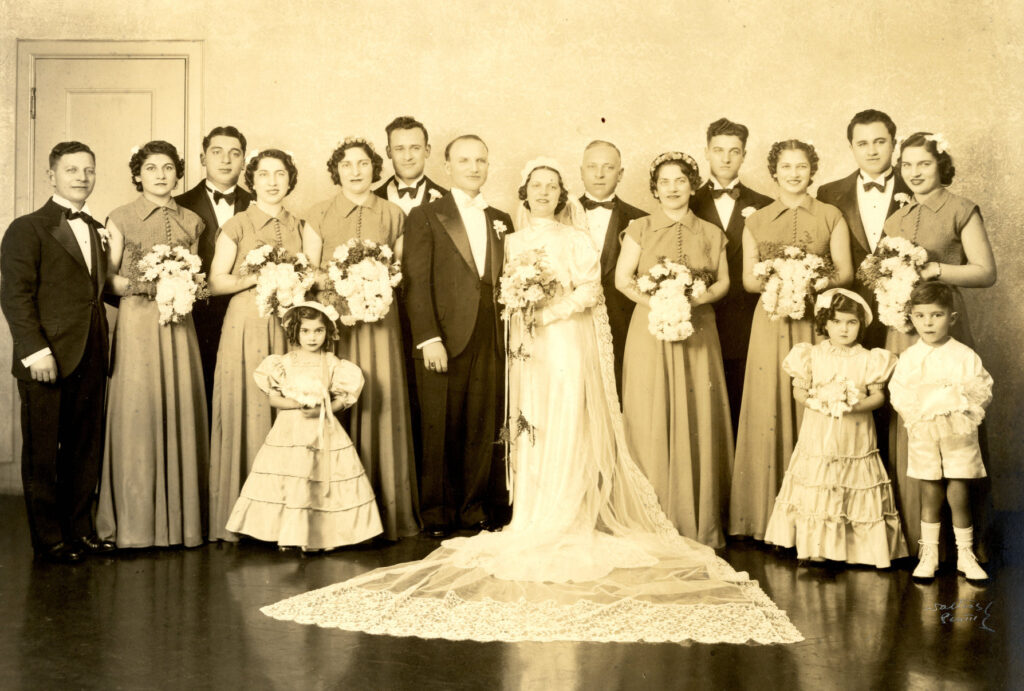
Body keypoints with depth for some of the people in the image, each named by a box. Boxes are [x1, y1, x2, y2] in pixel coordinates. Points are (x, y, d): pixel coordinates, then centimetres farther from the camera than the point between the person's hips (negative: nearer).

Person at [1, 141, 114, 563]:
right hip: (47, 361, -6)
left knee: (86, 449, 10)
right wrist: (34, 350, -17)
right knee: (43, 453, 4)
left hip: (90, 360, 6)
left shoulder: (98, 231, 17)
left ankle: (80, 528, 22)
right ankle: (49, 538, 14)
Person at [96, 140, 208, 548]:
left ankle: (180, 518, 10)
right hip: (137, 323, -3)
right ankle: (135, 523, 4)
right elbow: (107, 280, 1)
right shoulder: (120, 219, 2)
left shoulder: (191, 223, 12)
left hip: (179, 326, 3)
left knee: (180, 412, 2)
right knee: (138, 414, -4)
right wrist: (143, 284, -14)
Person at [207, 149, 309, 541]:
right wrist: (255, 276, -15)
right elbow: (216, 281, -3)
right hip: (246, 325, -4)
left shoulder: (298, 227, 14)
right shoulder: (236, 226, 2)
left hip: (289, 327, 4)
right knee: (246, 410, -6)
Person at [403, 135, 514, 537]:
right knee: (440, 431, 2)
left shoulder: (501, 221, 17)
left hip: (490, 343, 4)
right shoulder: (426, 217, 4)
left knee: (484, 430, 5)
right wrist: (429, 339, -13)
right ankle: (437, 513, 13)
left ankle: (475, 508, 17)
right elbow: (416, 284, -4)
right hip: (444, 340, -3)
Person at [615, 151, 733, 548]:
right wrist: (657, 302, -13)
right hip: (651, 330, -1)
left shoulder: (711, 234, 12)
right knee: (652, 422, -3)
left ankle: (699, 523, 8)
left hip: (697, 333, 1)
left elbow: (722, 282, 9)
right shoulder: (640, 230, 7)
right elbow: (623, 279, 2)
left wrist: (695, 300, -11)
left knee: (698, 423, 0)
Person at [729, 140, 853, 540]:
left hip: (819, 322, 0)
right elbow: (748, 279, 8)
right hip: (772, 322, 1)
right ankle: (769, 515, 3)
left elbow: (844, 272, 4)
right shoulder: (756, 222, 12)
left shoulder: (831, 218, 10)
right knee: (770, 410, -4)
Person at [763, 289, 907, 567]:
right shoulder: (812, 355, 2)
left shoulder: (869, 359, 0)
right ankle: (816, 549, 10)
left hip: (855, 438, 0)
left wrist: (856, 405, -18)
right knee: (816, 491, 1)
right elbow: (798, 390, 2)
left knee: (856, 493, 1)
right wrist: (815, 401, -17)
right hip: (818, 437, 1)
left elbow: (878, 395, 0)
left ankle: (862, 550, 12)